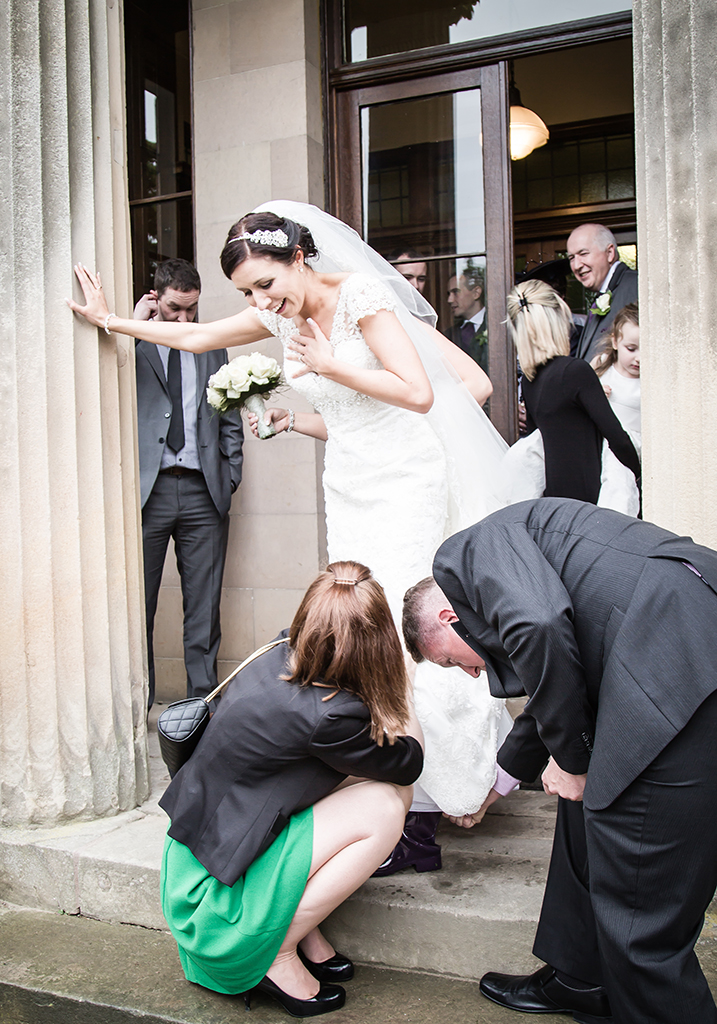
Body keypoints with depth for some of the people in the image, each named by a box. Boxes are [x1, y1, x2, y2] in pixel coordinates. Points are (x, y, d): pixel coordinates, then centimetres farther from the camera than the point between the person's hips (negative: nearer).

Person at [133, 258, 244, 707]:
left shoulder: (212, 347, 17)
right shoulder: (133, 342, 7)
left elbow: (230, 419, 20)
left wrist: (231, 475, 10)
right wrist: (135, 322, -7)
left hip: (204, 492, 3)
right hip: (147, 489, -2)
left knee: (204, 606, 6)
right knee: (137, 603, 1)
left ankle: (205, 700, 16)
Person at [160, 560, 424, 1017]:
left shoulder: (278, 658, -8)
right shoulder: (326, 717, -31)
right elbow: (408, 763, -9)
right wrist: (402, 690, 2)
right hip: (213, 891, -8)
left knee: (389, 785, 0)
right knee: (384, 807, -17)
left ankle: (304, 932, 12)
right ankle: (277, 954, -2)